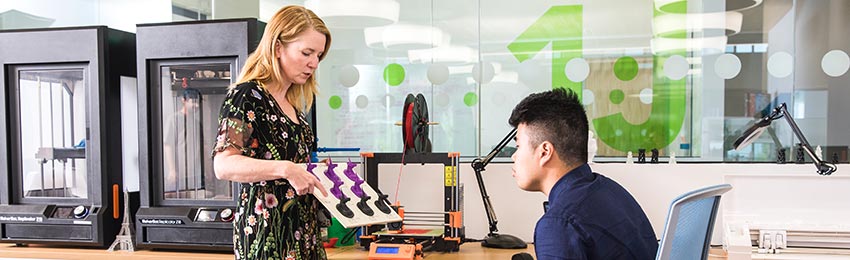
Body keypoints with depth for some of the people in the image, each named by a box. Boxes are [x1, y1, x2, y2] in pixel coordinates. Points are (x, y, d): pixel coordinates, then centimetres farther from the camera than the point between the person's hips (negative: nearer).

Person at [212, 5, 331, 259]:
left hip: (301, 227, 8)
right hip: (266, 228, -8)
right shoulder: (246, 96, -11)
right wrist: (285, 169, -31)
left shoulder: (292, 104, 13)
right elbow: (224, 165, -22)